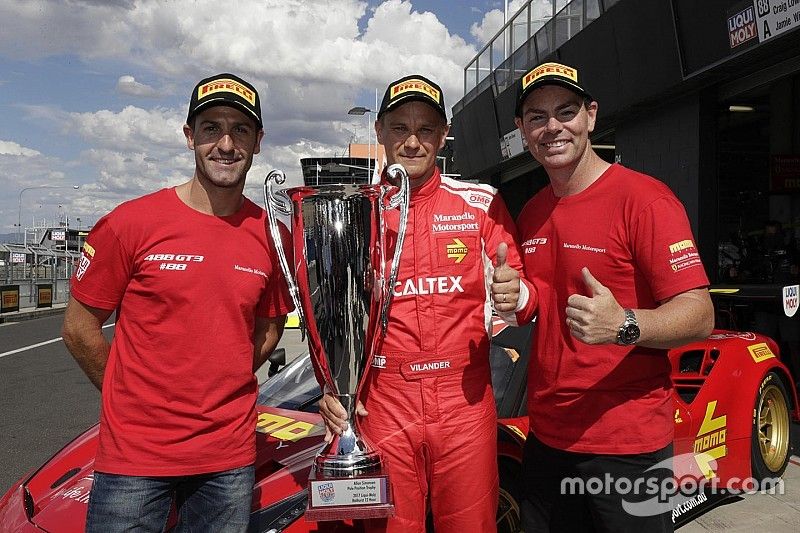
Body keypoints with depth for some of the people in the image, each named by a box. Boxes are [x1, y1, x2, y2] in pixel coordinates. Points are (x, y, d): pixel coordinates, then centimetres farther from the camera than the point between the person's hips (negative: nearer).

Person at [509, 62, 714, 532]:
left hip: (627, 446, -6)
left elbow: (700, 315, -17)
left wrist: (624, 326, -35)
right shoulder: (530, 215, 9)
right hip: (547, 437, 7)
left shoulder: (642, 197, -13)